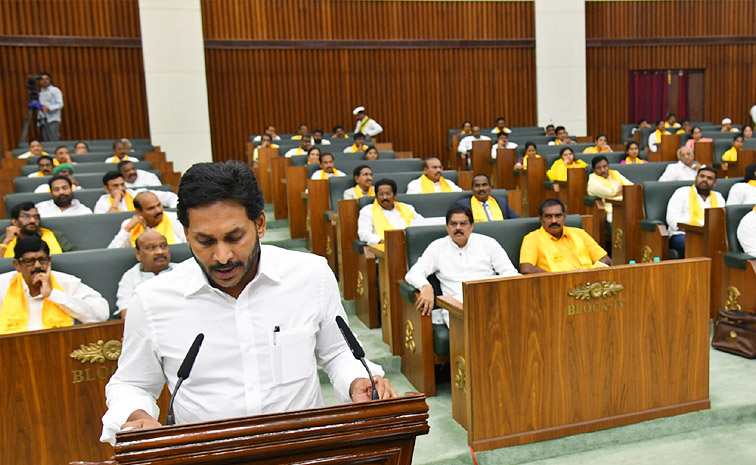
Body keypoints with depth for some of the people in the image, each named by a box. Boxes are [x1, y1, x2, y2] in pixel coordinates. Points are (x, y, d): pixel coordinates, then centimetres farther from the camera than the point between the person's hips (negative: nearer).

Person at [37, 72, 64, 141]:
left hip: (53, 120, -5)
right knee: (45, 142, -3)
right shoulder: (40, 93, 21)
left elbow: (60, 104, -6)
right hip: (43, 121, 5)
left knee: (53, 140, -17)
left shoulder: (55, 90, 5)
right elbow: (40, 106, 24)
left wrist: (48, 107, -19)